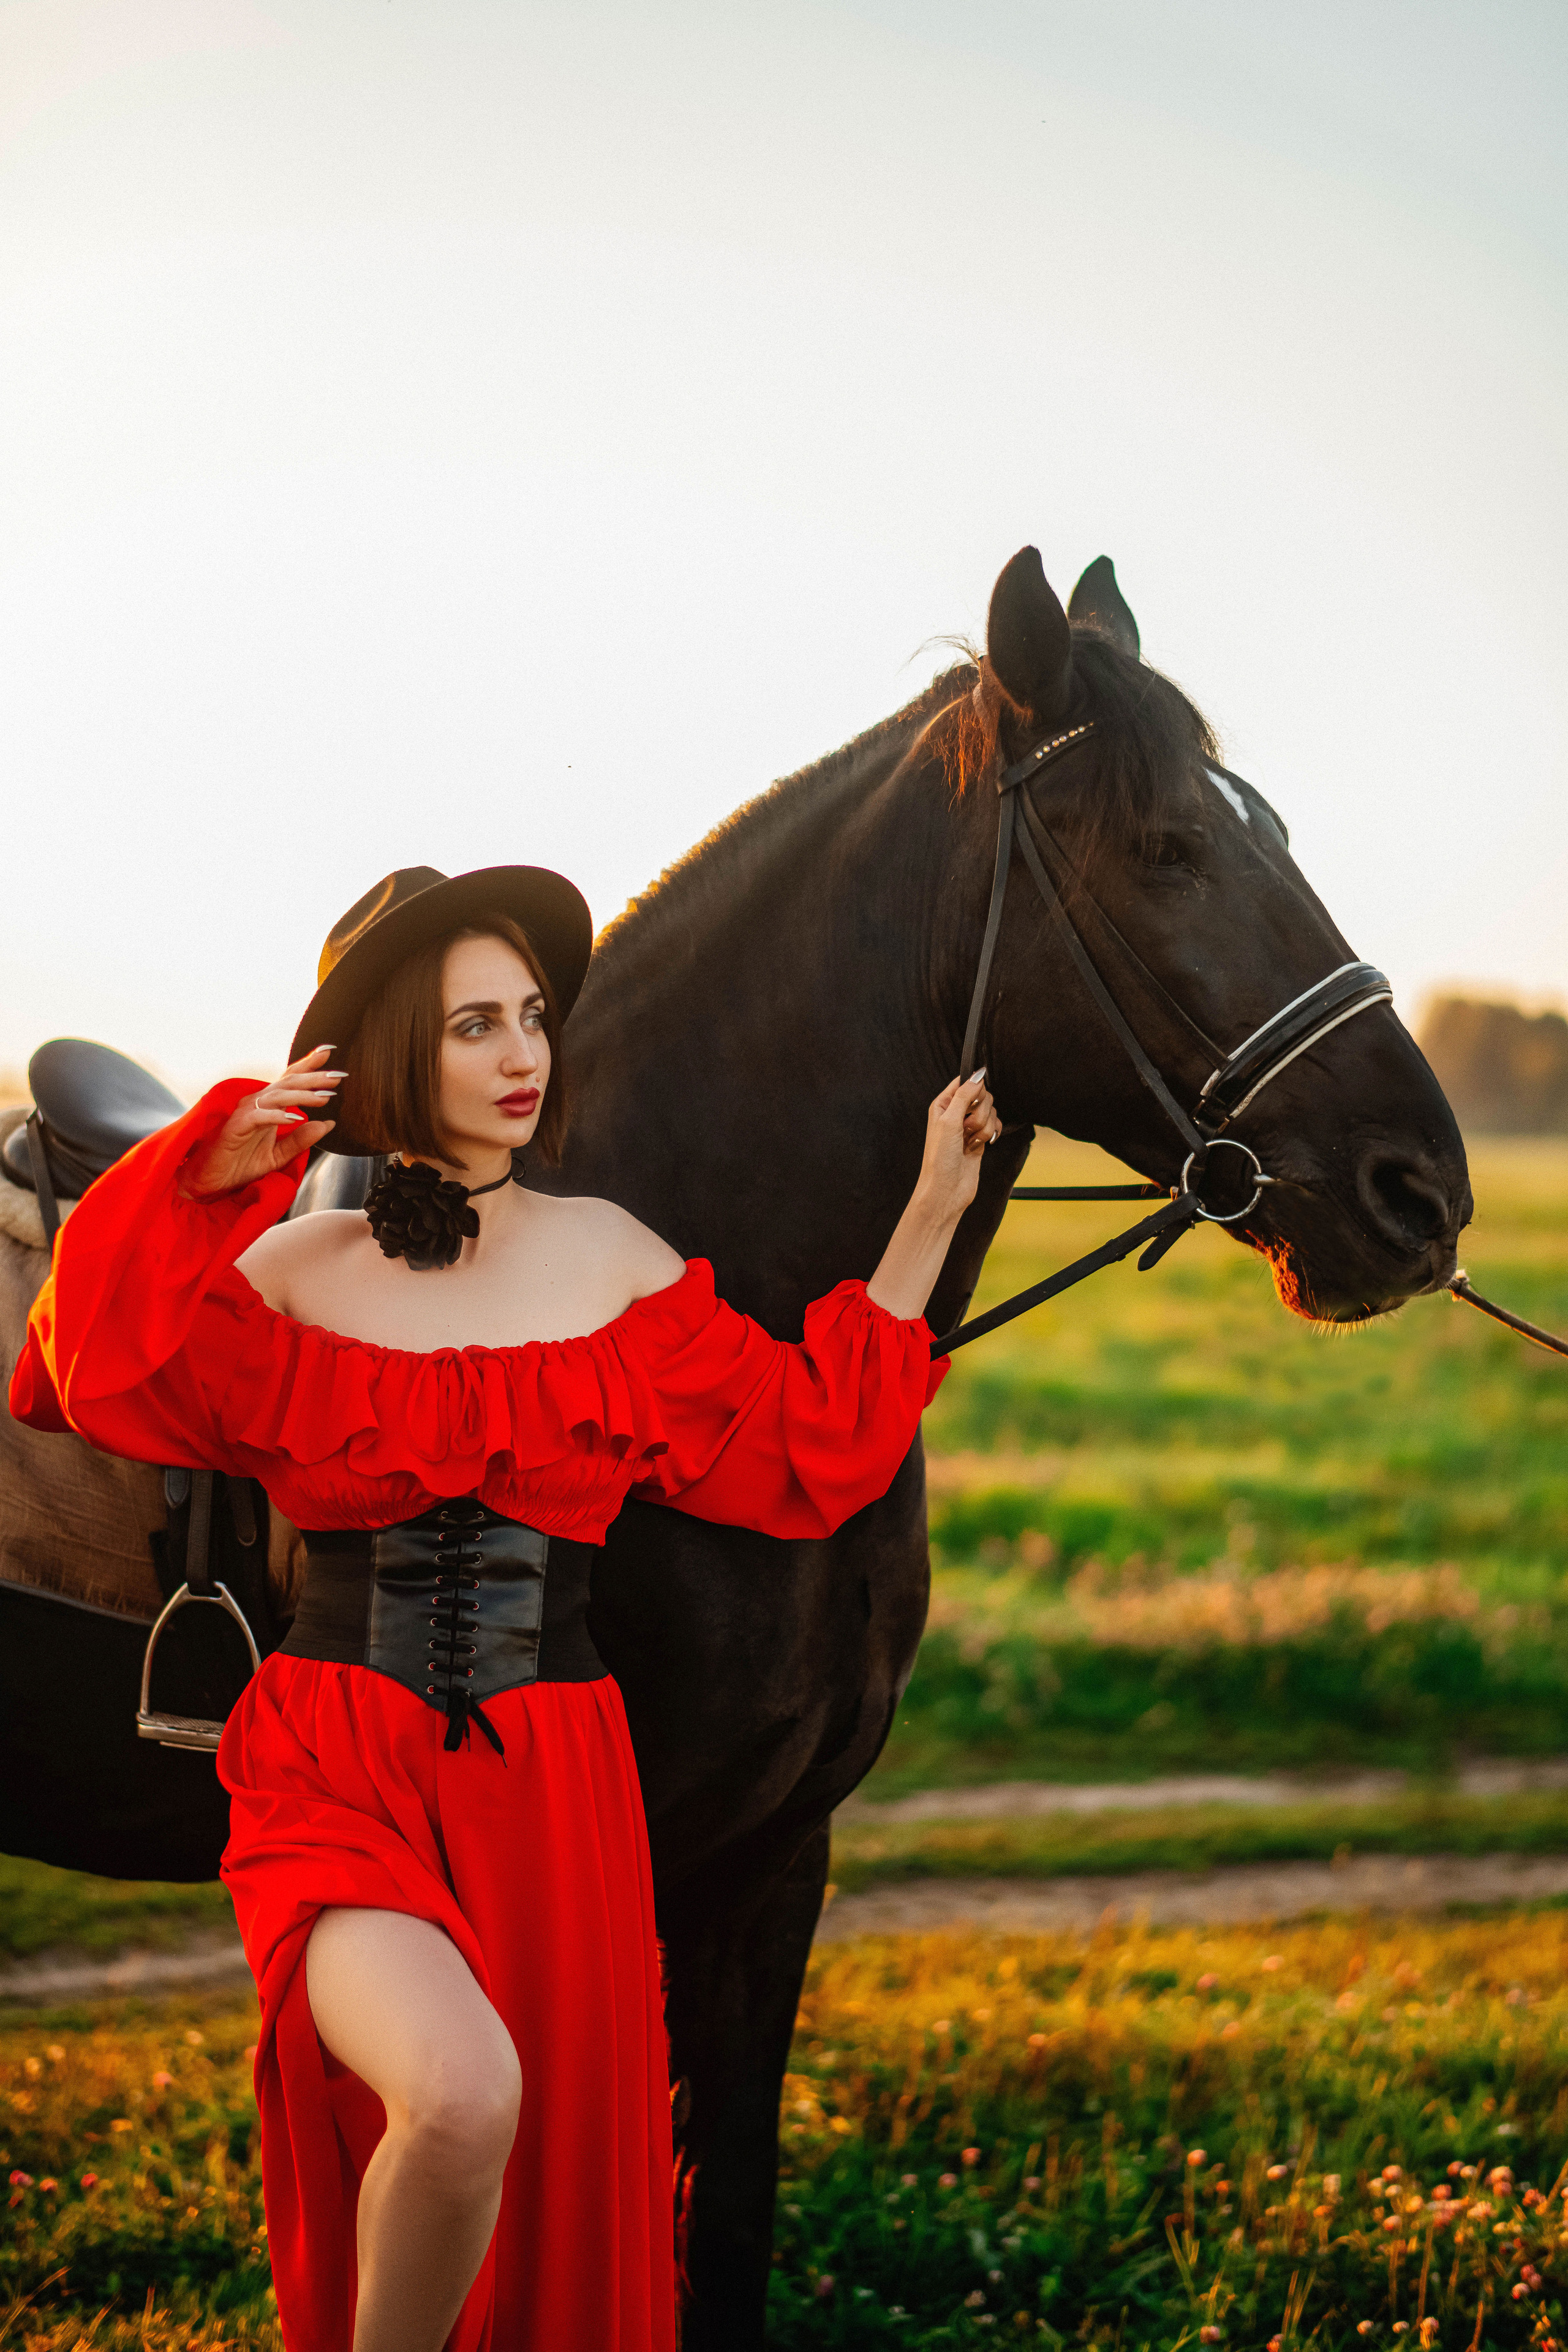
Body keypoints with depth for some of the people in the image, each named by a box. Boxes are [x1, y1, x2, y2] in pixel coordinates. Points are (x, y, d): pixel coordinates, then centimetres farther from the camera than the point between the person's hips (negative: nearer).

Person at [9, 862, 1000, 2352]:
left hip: (553, 1785, 3)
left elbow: (805, 1448, 12)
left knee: (562, 2196, 7)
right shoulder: (290, 1266, 1)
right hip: (334, 1776, -3)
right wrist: (202, 1191, -22)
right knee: (459, 2094, -29)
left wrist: (926, 1228, 10)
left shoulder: (609, 1259, 7)